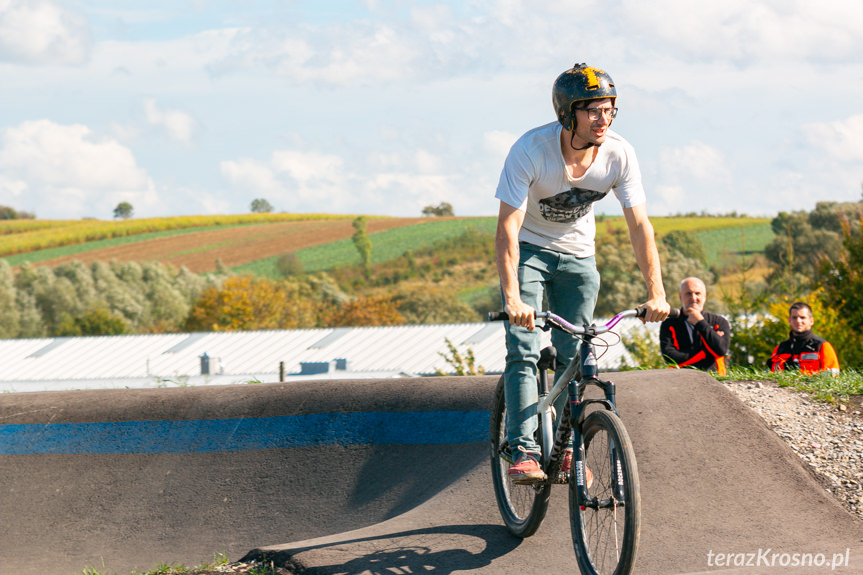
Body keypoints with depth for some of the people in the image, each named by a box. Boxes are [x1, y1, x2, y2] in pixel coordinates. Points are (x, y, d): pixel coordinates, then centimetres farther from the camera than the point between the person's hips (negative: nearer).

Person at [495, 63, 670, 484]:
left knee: (574, 355, 1)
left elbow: (639, 226, -18)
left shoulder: (619, 155, -21)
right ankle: (524, 452, -18)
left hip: (577, 254, 3)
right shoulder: (532, 150, -30)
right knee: (523, 351, -16)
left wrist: (656, 293, -27)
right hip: (528, 248, -3)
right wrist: (511, 297, -43)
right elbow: (507, 227, -33)